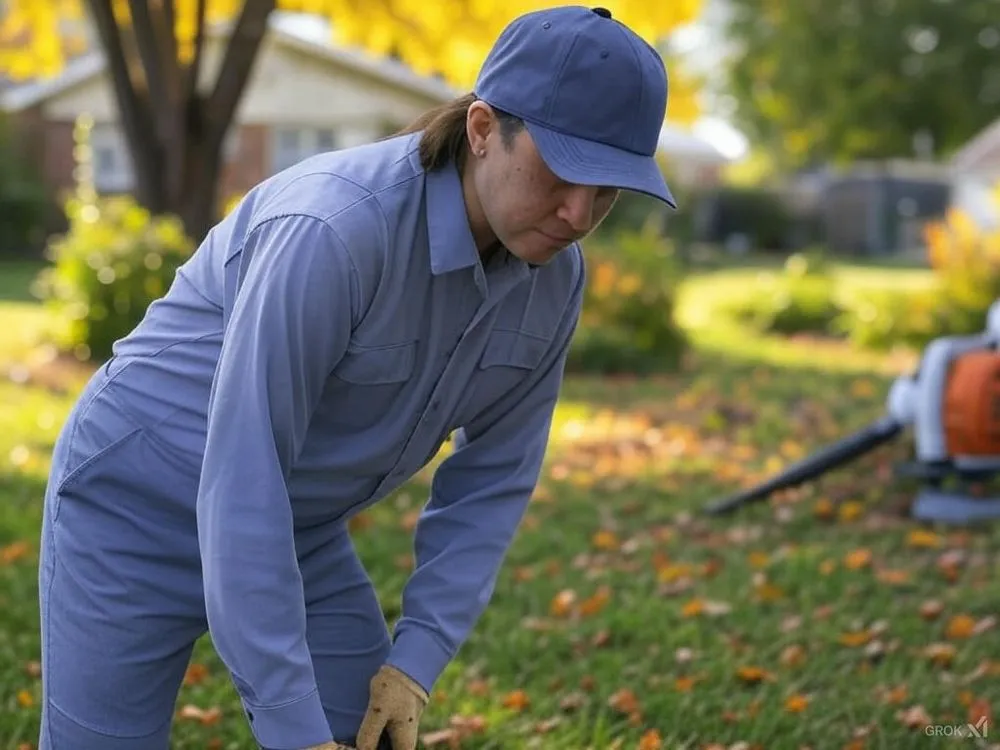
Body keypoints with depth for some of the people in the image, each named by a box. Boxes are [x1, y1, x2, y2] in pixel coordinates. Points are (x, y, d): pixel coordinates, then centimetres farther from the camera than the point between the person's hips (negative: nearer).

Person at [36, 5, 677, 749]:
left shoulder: (554, 278, -10)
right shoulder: (334, 227, -33)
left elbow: (495, 475, -1)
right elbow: (240, 483, -32)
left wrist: (416, 662, -8)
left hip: (299, 534, 7)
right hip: (139, 503, -6)